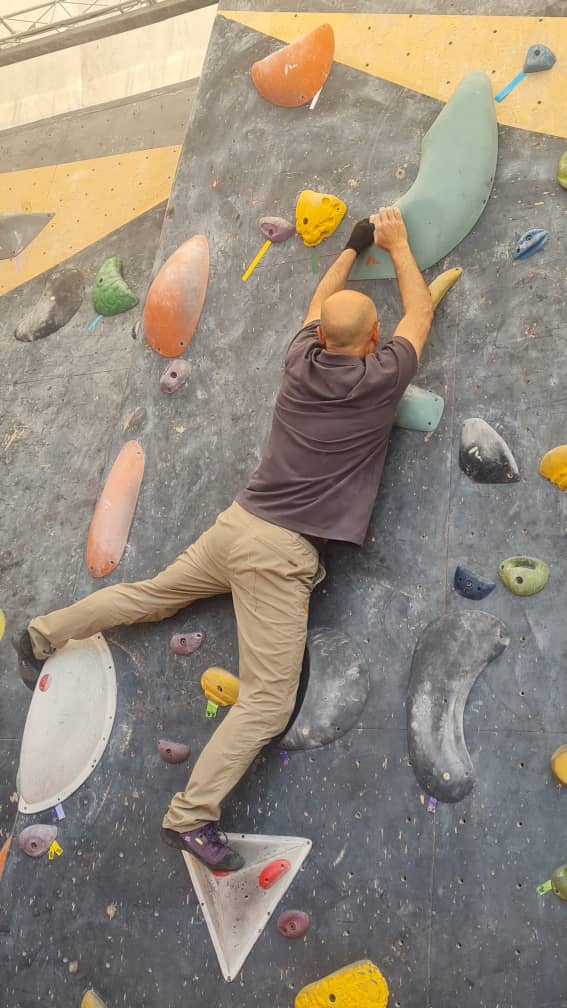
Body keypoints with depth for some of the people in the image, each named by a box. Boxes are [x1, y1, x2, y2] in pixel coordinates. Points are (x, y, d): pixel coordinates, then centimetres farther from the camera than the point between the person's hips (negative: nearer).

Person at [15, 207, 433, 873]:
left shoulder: (302, 359, 4)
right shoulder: (381, 379, -9)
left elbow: (320, 302, 26)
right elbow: (420, 313, 10)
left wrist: (354, 247, 37)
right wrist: (396, 245, 23)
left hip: (237, 524, 7)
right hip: (282, 555, -7)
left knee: (149, 594, 28)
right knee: (269, 703, -1)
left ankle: (45, 633, 40)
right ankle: (191, 813, -3)